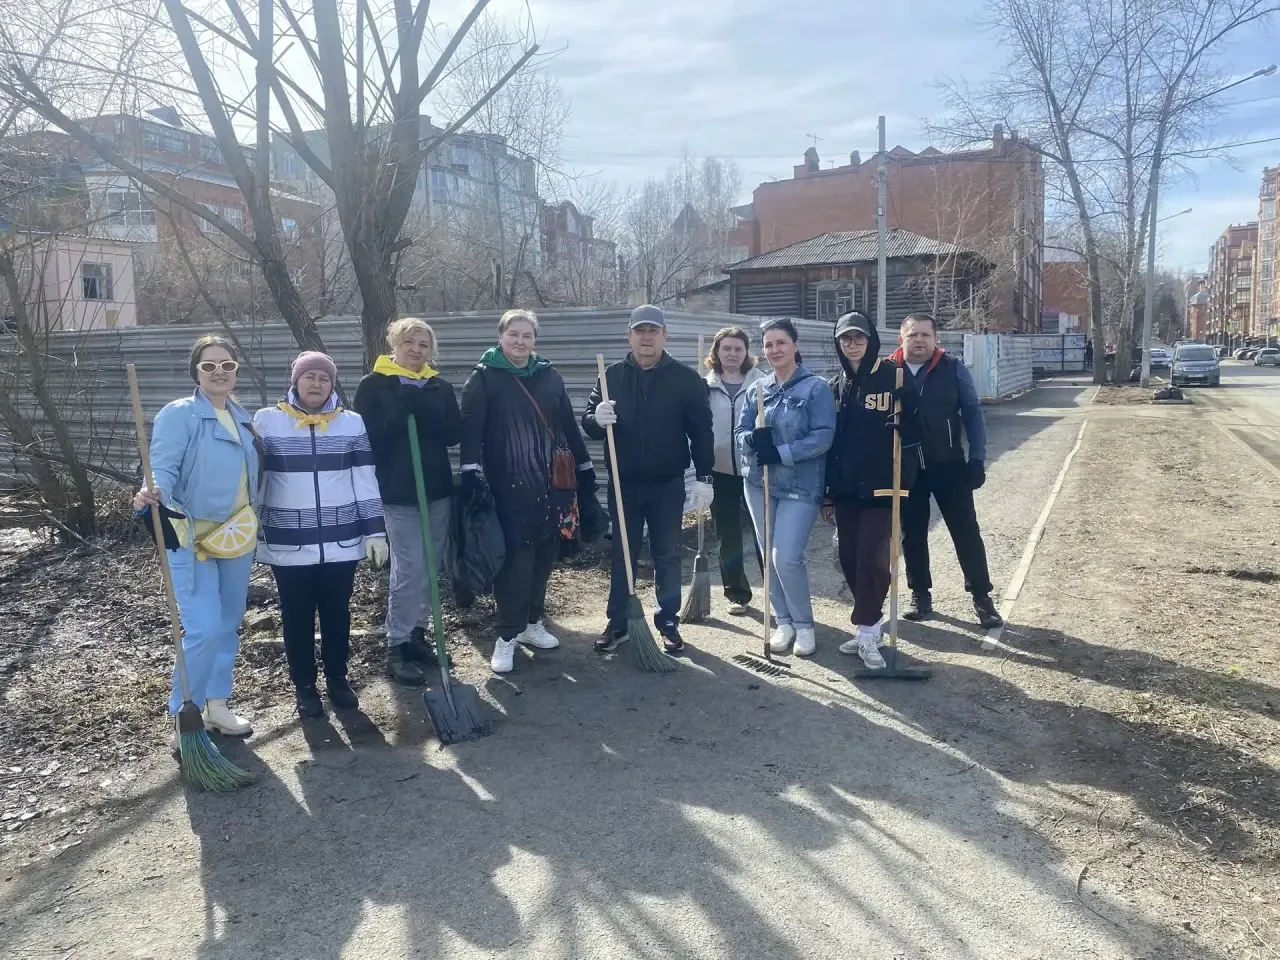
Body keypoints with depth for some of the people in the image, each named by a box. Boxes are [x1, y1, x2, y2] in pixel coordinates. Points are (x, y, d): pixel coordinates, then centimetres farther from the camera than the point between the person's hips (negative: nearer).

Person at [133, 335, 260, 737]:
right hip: (192, 537, -7)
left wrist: (252, 525, 17)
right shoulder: (179, 414, -9)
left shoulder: (243, 419, 11)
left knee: (228, 624, 14)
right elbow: (163, 468, -20)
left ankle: (216, 704, 28)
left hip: (236, 537, 7)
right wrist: (153, 493, -41)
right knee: (203, 629, -12)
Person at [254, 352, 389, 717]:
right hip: (288, 544, -1)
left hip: (341, 542, 1)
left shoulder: (353, 423, 3)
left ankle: (337, 679, 29)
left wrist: (375, 531, -1)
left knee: (337, 614, 12)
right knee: (297, 617, 10)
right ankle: (303, 686, 25)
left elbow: (366, 481, 4)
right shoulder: (266, 422, -1)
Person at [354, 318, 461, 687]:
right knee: (410, 568, -9)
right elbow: (366, 435, -11)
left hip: (436, 487, 5)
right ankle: (397, 647, 2)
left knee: (431, 567, 10)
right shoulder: (374, 385, -2)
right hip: (397, 490, -5)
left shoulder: (440, 387, 9)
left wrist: (420, 410, -16)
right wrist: (401, 415, -22)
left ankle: (417, 633, 25)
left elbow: (454, 433, -3)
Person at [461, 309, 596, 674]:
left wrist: (586, 472, 16)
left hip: (553, 483, 5)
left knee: (544, 556, 12)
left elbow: (569, 426, 16)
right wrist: (472, 476, -20)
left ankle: (532, 622, 27)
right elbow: (470, 429, -10)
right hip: (510, 487, -5)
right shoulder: (483, 378, -2)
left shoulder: (550, 376, 12)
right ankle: (507, 636, 4)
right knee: (516, 559, -7)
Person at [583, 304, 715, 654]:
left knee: (667, 557, 8)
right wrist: (597, 418, -20)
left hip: (667, 485, -1)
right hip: (623, 484, 2)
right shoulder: (612, 375, 2)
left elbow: (702, 431, -2)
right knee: (621, 556, 10)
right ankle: (617, 623, 21)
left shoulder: (686, 378, -3)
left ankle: (668, 623, 21)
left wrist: (704, 477, -9)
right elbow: (588, 424, 4)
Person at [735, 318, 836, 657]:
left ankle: (804, 624, 9)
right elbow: (741, 432, 7)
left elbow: (823, 437, -14)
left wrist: (781, 452, -22)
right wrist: (753, 440, -17)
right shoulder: (757, 388, 8)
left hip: (800, 487, -5)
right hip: (760, 483, 5)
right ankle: (784, 622, 25)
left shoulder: (816, 387, -7)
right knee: (768, 557, 9)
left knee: (787, 557, -12)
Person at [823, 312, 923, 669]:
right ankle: (870, 622, 23)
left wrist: (904, 482, -16)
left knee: (871, 557, -8)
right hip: (846, 490, 5)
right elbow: (827, 440, 11)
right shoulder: (835, 387, 9)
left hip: (881, 488, -5)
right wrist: (827, 493, 10)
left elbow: (912, 429, -6)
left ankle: (867, 631, 4)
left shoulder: (894, 378, -5)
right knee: (849, 558, 8)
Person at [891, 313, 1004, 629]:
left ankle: (982, 597, 15)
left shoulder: (953, 368, -4)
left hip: (949, 466, -1)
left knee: (966, 532, 4)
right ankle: (921, 594, 25)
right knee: (912, 533, 10)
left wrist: (977, 459, -7)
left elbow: (972, 413, -1)